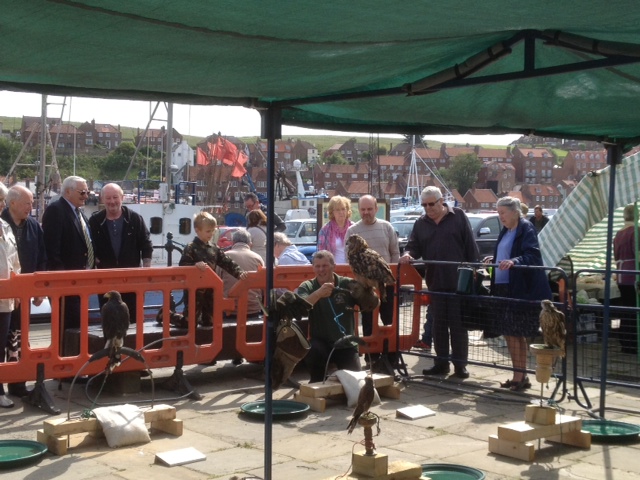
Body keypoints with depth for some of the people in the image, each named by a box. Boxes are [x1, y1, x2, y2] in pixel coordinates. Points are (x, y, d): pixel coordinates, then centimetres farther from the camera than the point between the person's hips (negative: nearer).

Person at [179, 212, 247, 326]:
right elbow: (182, 266, -18)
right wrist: (195, 265, -34)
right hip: (194, 290, -6)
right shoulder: (190, 248, -10)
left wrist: (239, 272, -9)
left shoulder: (214, 249, 8)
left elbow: (227, 263, 4)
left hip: (209, 290, 6)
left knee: (209, 321, 14)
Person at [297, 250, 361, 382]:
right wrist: (318, 294, -42)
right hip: (320, 342, -1)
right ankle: (317, 383, -4)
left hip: (346, 344, 1)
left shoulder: (347, 284, -4)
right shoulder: (307, 287, -4)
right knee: (312, 351, -31)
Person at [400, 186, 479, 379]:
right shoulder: (421, 223, 9)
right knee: (438, 324, 10)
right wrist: (408, 254, -16)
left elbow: (470, 246, -2)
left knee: (458, 324, 2)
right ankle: (441, 362, 19)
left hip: (458, 281, -4)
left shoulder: (458, 216, 0)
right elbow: (414, 247, 8)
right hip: (435, 282, 4)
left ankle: (460, 364, 9)